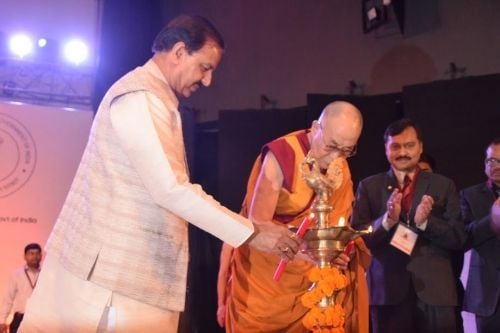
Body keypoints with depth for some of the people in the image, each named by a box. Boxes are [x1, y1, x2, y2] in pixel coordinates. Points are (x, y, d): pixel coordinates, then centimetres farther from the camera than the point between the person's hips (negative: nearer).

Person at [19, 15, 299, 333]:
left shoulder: (154, 98, 18)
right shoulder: (139, 98, -16)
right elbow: (169, 188, -24)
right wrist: (251, 232, -20)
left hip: (121, 262, 10)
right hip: (111, 267, -10)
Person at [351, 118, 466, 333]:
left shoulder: (443, 186, 8)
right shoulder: (369, 186, 7)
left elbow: (458, 238, 2)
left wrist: (425, 222, -16)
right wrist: (387, 220, -18)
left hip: (435, 290, 1)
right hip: (388, 290, 0)